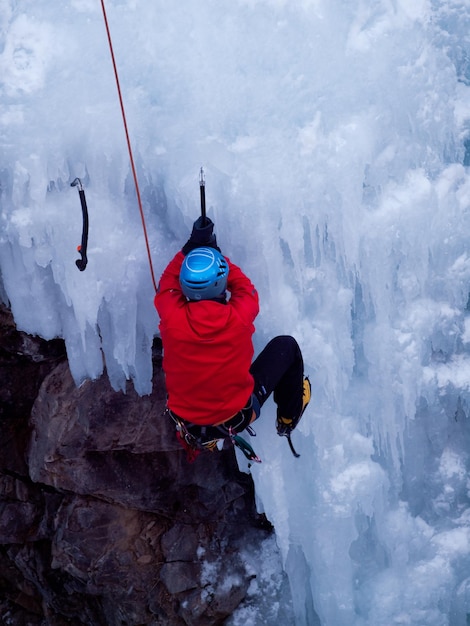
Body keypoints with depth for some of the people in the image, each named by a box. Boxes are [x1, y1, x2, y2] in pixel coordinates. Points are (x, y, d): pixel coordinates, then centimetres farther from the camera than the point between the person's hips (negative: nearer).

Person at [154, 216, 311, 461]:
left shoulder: (172, 318, -25)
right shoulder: (239, 318, -28)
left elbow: (167, 283, -1)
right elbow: (245, 288, -3)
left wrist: (192, 246, 0)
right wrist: (215, 252, 4)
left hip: (186, 418, 3)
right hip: (236, 416, -2)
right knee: (286, 345, 13)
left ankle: (202, 436, 44)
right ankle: (288, 418, 37)